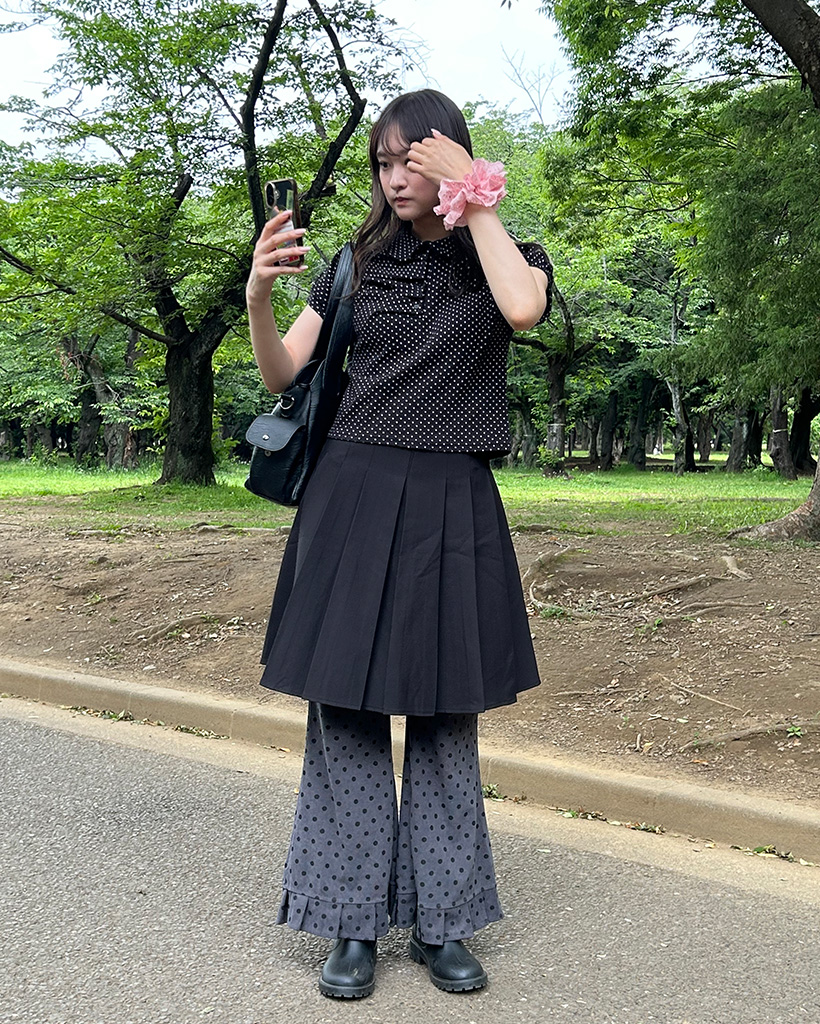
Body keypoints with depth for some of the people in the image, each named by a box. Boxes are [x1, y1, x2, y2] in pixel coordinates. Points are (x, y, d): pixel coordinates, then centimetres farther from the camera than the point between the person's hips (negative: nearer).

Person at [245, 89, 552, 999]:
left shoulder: (504, 253, 6)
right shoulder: (359, 263, 11)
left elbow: (523, 310, -19)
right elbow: (281, 375, 7)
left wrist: (472, 198, -11)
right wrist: (259, 294, -11)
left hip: (450, 504, -1)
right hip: (354, 492, 2)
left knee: (444, 716, 5)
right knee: (345, 709, 0)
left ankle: (439, 922, 18)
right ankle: (355, 924, 12)